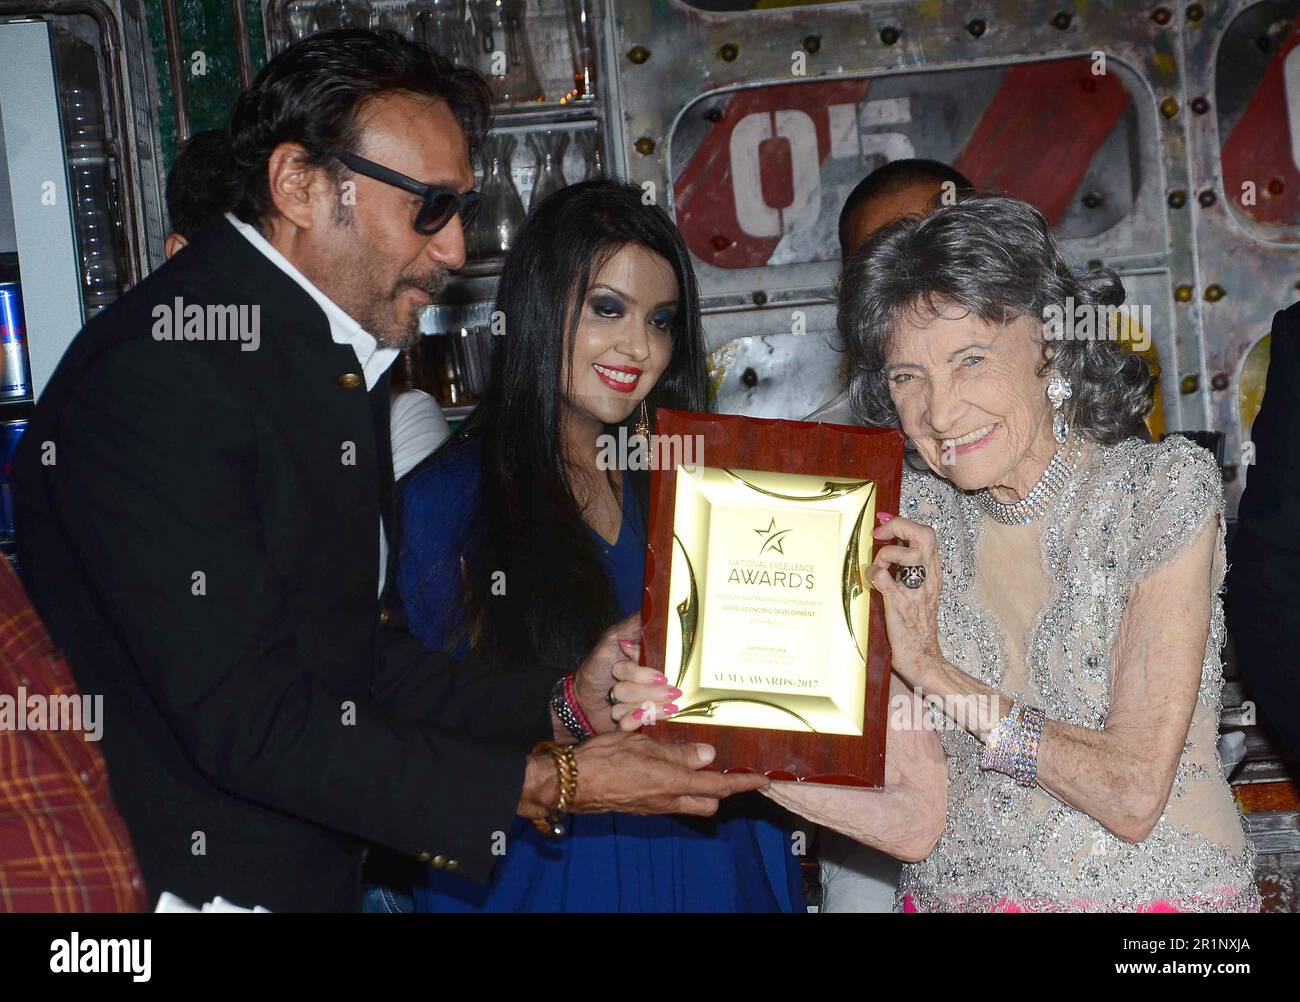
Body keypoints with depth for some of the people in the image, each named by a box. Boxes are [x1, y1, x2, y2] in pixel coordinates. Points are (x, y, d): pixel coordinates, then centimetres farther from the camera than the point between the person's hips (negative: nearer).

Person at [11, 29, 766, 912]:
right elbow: (249, 720, -23)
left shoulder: (343, 358, 9)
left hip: (322, 873, 8)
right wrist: (550, 783, -22)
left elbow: (366, 657, 9)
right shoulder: (159, 367, -21)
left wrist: (562, 705, -3)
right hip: (203, 880, -8)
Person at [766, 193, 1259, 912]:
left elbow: (1134, 796, -16)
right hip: (959, 892, 3)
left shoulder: (1164, 489, -9)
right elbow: (917, 818, -5)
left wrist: (931, 669, -17)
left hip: (1156, 891, -2)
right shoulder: (909, 525, 1)